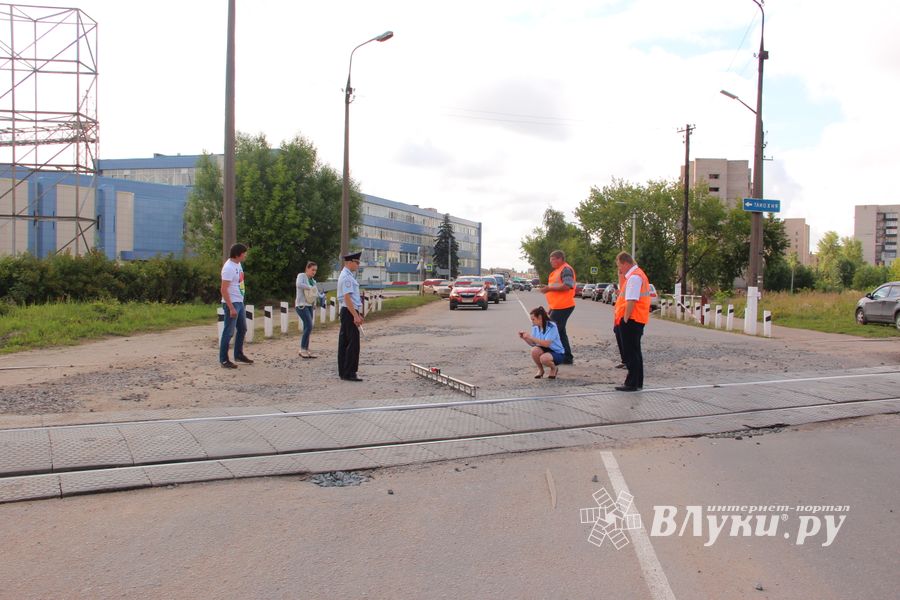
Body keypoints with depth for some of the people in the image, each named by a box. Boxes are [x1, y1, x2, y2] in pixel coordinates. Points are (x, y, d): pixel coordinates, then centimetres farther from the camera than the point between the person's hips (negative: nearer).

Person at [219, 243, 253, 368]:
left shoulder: (238, 264, 8)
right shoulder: (229, 268, -20)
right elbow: (224, 290, -22)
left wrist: (240, 301, 17)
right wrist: (231, 308, -24)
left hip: (240, 302, 10)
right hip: (231, 303, -10)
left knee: (242, 329, 19)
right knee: (229, 332, -3)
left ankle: (239, 355, 31)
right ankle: (223, 360, 6)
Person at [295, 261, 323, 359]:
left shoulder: (313, 281, 18)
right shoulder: (301, 276, -3)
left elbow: (317, 293, 20)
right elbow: (299, 284, -24)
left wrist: (321, 297, -1)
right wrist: (310, 288, -18)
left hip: (310, 306, 8)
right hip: (302, 305, -8)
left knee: (307, 328, 7)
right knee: (309, 326, -18)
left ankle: (306, 350, 11)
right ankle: (302, 349, -11)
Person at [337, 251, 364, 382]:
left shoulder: (347, 276, 17)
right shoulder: (346, 277, -15)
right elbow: (347, 297, -21)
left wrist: (358, 314, 22)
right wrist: (355, 315, -23)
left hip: (348, 312, 10)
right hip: (349, 312, -10)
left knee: (344, 342, 11)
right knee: (353, 343, -9)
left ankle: (343, 372, 17)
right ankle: (349, 373, -6)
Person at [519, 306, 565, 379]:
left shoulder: (551, 326, -19)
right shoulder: (535, 327, 0)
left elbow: (546, 344, -29)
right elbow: (533, 344, 3)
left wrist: (531, 337, -30)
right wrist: (525, 338, -14)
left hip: (557, 353, -5)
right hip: (544, 351, 5)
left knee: (544, 358, -37)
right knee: (534, 350, -28)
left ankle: (553, 368, -1)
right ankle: (540, 370, -1)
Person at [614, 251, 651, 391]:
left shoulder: (634, 277, -17)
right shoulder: (638, 274, 16)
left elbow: (632, 301, -22)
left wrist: (625, 319, -19)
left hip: (632, 319, -11)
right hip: (639, 319, 11)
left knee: (631, 352, -4)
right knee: (635, 351, 17)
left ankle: (632, 384, 0)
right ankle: (638, 382, 25)